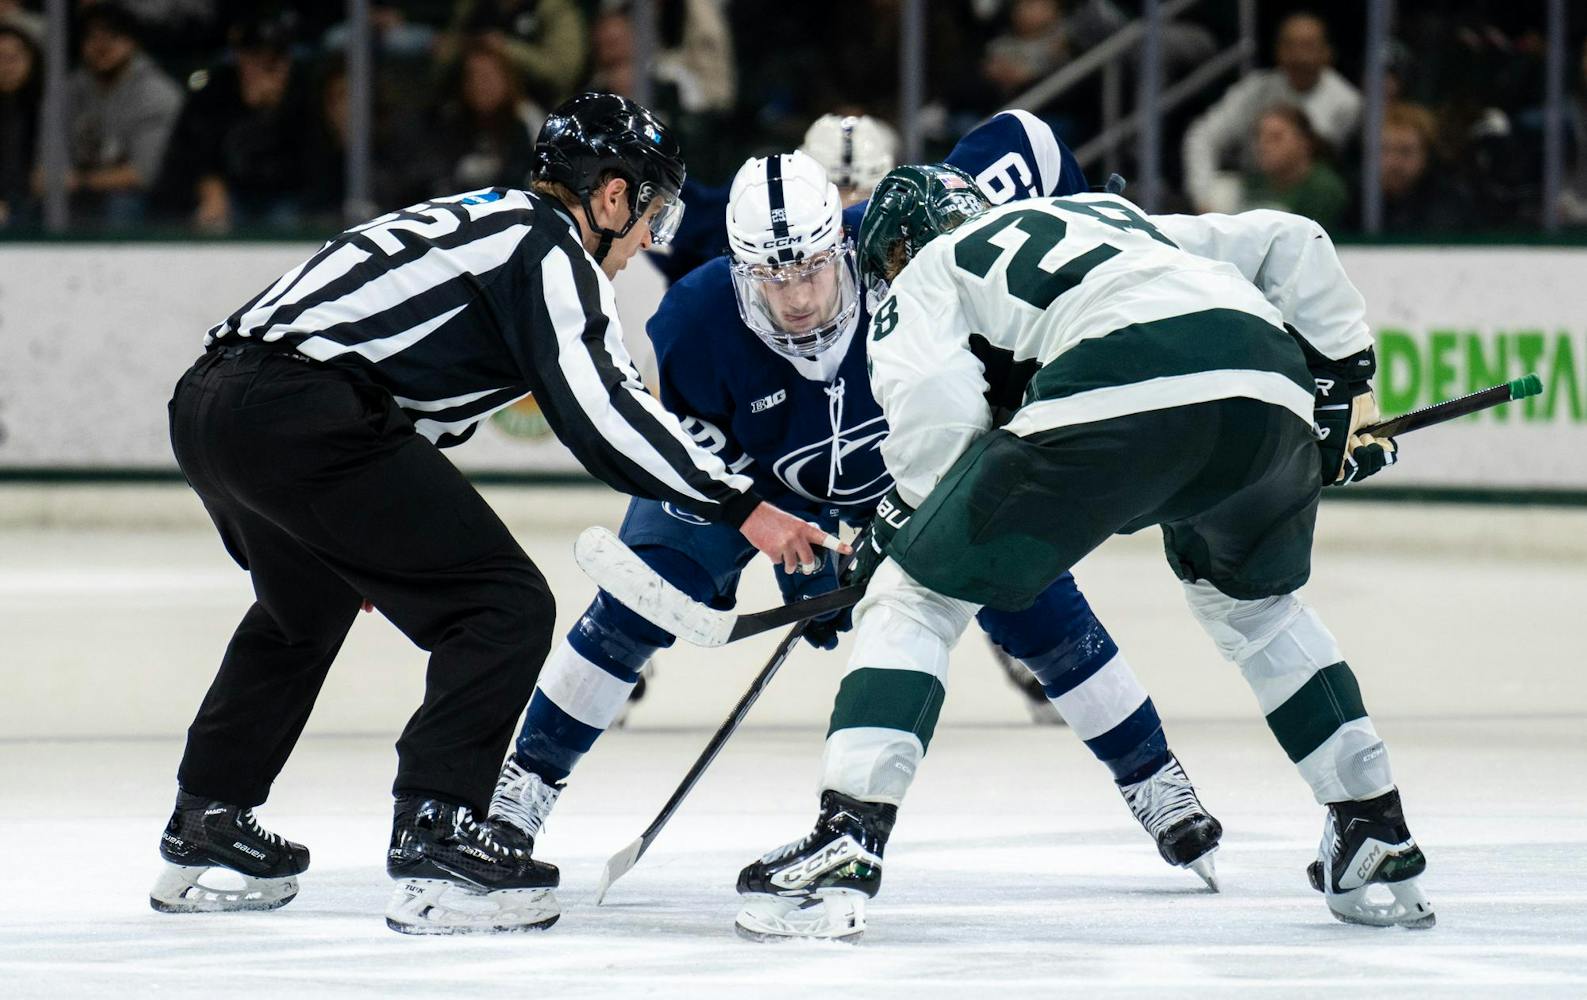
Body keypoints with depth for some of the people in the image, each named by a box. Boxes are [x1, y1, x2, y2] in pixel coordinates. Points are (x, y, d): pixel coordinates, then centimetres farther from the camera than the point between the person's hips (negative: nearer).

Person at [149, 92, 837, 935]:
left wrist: (371, 551, 44)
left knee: (303, 607, 35)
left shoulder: (478, 222, 29)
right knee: (505, 607, -4)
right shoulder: (550, 247, -1)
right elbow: (598, 407, -13)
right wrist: (740, 505, -11)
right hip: (298, 414, -10)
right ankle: (435, 845, -10)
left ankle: (204, 833, 41)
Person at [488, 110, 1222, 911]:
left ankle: (1154, 783, 9)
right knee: (636, 600, -16)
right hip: (749, 475, 0)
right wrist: (799, 569, -27)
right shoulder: (693, 325, -35)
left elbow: (1024, 143, -28)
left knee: (1033, 603, -9)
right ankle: (524, 785, 1)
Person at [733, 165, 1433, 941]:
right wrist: (1347, 378, 37)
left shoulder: (924, 276, 26)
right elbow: (1289, 243, 35)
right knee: (1251, 598, 34)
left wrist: (898, 524, 19)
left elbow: (939, 413, 5)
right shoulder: (1116, 217, 42)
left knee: (915, 592, 8)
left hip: (1115, 405, -5)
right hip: (1274, 392, 5)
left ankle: (845, 847, -7)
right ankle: (1377, 843, 30)